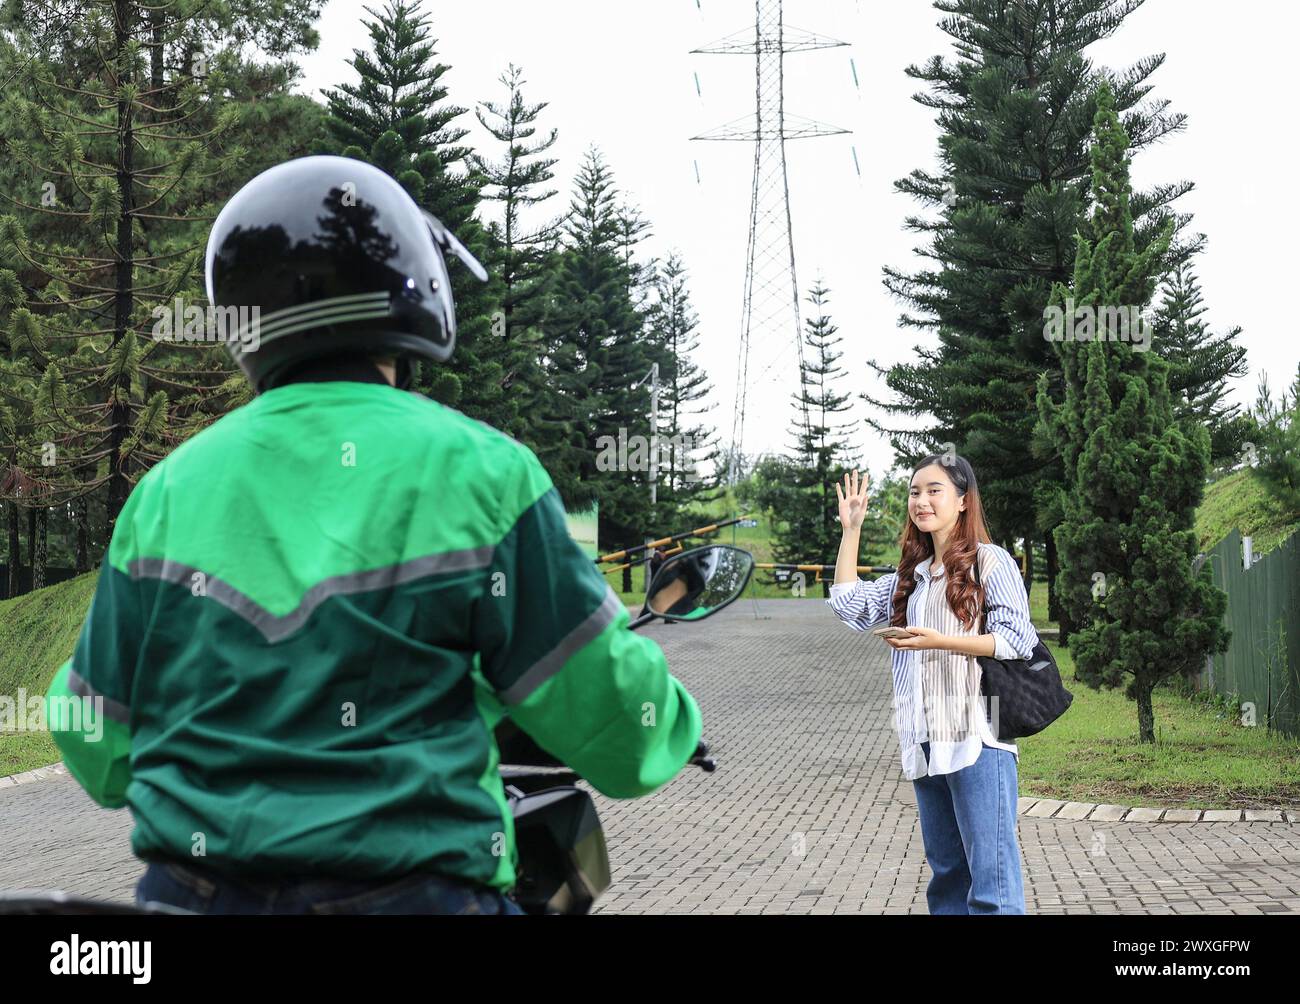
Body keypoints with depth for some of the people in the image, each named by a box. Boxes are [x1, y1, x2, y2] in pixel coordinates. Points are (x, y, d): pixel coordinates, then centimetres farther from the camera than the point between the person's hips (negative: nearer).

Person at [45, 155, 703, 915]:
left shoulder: (167, 489, 5)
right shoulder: (477, 470, -7)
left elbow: (96, 745, 8)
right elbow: (611, 716, -6)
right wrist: (674, 725, 16)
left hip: (188, 887, 4)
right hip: (411, 888, -4)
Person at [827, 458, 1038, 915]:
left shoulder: (990, 561, -1)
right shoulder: (913, 575, 20)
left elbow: (1017, 638, -9)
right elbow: (848, 604, 13)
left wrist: (940, 641, -17)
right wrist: (850, 529, 13)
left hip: (977, 737, -7)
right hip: (925, 741, 7)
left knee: (990, 874, -10)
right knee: (945, 872, 11)